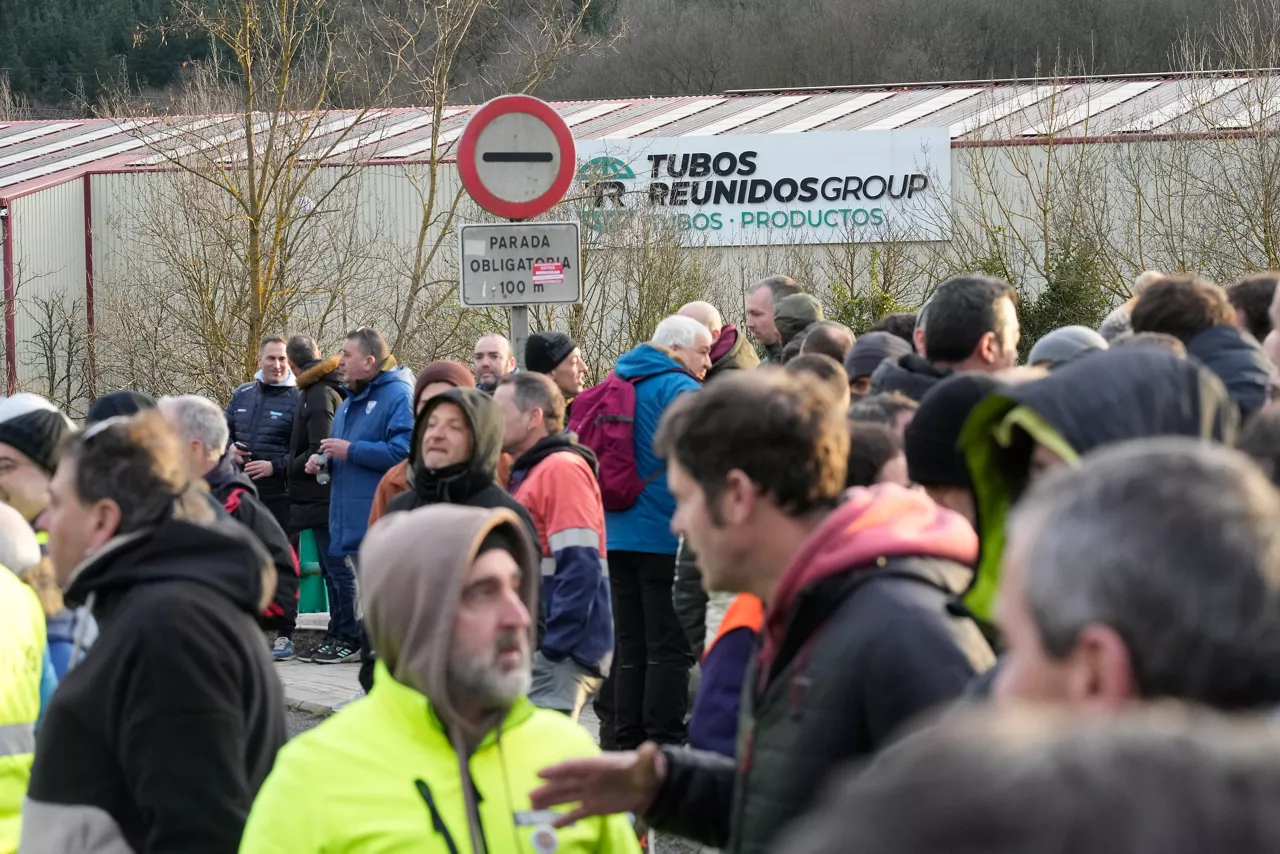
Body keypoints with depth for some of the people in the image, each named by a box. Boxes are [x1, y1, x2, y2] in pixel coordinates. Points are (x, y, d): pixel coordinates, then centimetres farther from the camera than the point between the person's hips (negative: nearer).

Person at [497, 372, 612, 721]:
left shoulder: (562, 469, -10)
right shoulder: (528, 474, 22)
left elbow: (580, 568, -19)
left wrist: (552, 650, -21)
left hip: (561, 655, -10)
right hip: (531, 651, 10)